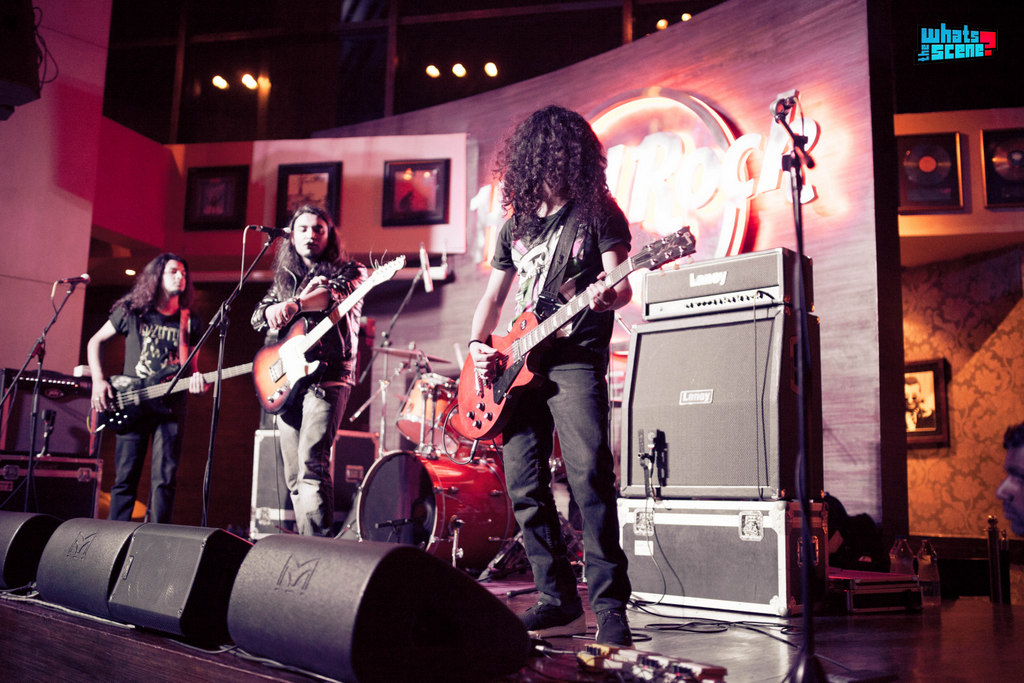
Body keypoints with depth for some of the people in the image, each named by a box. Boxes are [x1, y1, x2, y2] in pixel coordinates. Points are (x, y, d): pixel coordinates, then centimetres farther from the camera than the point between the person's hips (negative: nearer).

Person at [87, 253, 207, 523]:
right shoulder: (131, 311, 6)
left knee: (165, 480, -4)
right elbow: (95, 342, 13)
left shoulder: (191, 322, 10)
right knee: (125, 478, 1)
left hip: (171, 407, 1)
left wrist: (196, 380, -8)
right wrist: (98, 380, 0)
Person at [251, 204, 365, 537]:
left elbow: (340, 294, -17)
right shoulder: (284, 278, 22)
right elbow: (259, 316, 12)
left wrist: (295, 304, -32)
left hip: (327, 376, -6)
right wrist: (278, 310, -10)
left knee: (312, 462, -21)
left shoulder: (348, 271, 6)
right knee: (294, 477, 5)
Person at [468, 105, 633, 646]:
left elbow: (621, 284, -5)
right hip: (518, 364, 6)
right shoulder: (515, 225, 19)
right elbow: (493, 297, 21)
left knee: (590, 478, -15)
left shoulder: (598, 212, 4)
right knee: (525, 488, 3)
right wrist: (478, 345, 4)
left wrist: (607, 295, -29)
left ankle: (610, 607, -8)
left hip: (575, 361, -6)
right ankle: (559, 601, 14)